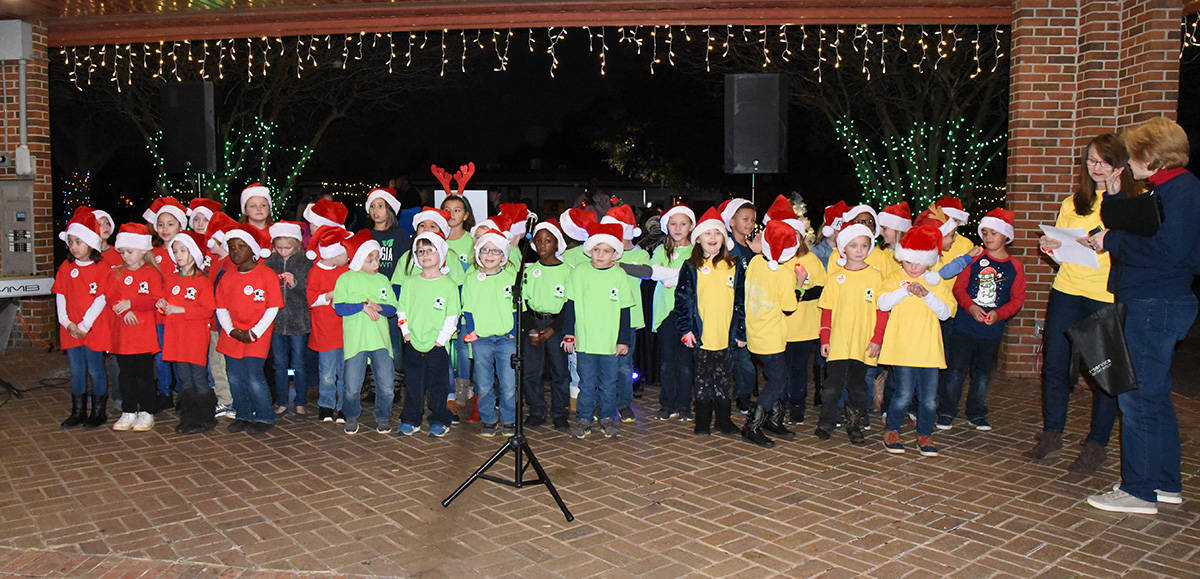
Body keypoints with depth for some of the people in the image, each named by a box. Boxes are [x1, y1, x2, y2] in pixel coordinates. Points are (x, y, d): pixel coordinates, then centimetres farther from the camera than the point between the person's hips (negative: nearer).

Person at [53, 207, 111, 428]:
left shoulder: (102, 267, -7)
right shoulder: (66, 267, 8)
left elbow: (102, 298, -12)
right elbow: (60, 296, 6)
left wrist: (85, 325, -15)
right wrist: (67, 323, -5)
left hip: (94, 328, -5)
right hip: (71, 330, 5)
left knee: (95, 370, 2)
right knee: (77, 371, 11)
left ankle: (99, 412, 14)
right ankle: (78, 412, 21)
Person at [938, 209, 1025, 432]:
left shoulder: (1014, 267, 3)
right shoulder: (974, 258, 0)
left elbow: (1017, 299, 2)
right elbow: (959, 286, -2)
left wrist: (999, 313, -14)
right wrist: (970, 307, -18)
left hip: (992, 330, 1)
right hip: (965, 326, -1)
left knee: (983, 373, 11)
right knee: (956, 370, 0)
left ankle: (977, 414, 25)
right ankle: (946, 412, 10)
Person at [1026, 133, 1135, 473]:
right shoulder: (1071, 203, 14)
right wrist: (1050, 246, -1)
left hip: (1108, 297, -4)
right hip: (1066, 292, 4)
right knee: (1054, 364, 7)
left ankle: (1096, 445, 15)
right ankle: (1052, 434, 23)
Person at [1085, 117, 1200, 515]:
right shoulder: (1168, 188, 16)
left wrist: (1112, 240, -15)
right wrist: (1110, 240, 6)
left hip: (1156, 307, -11)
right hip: (1150, 305, 11)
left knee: (1138, 398, -5)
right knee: (1153, 396, 17)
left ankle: (1138, 491, 4)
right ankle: (1166, 484, 28)